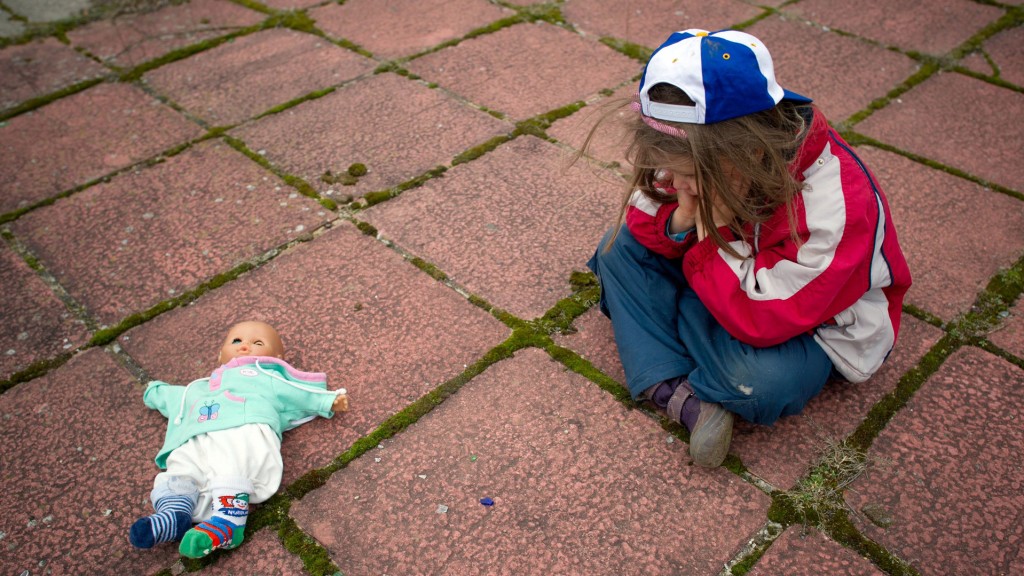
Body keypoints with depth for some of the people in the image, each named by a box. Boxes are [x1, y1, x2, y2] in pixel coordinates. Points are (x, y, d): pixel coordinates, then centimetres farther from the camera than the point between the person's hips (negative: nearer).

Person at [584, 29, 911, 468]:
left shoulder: (831, 207, -36)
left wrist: (713, 227, -36)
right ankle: (679, 395, -21)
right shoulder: (702, 156, -19)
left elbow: (759, 320, -34)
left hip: (812, 326, -6)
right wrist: (679, 222, -29)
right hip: (736, 271, 7)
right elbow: (641, 218, -6)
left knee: (761, 381, -39)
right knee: (620, 246, -9)